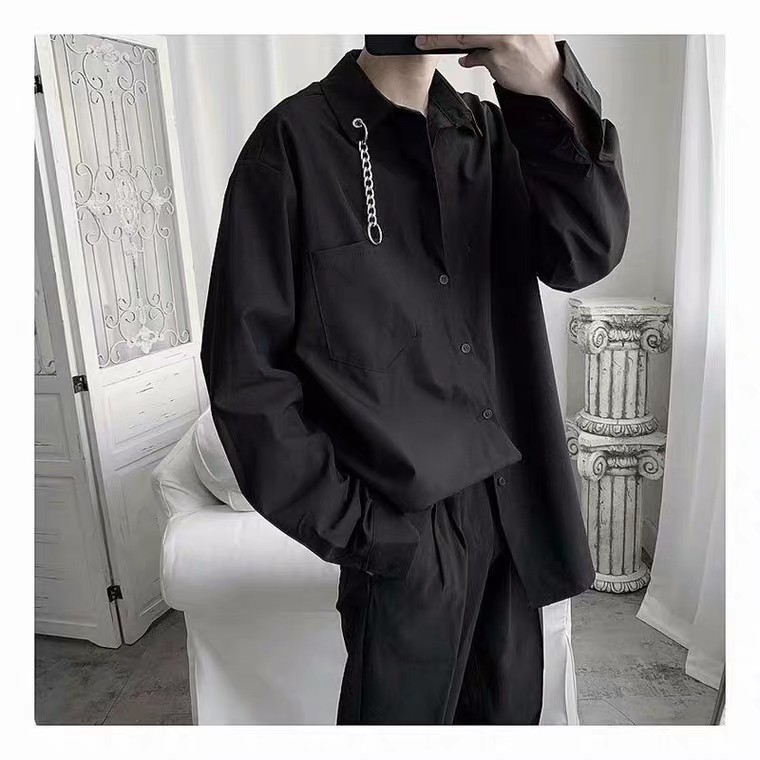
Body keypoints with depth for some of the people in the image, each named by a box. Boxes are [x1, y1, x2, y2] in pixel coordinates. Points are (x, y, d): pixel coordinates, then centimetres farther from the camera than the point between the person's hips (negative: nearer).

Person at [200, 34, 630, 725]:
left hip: (516, 508, 5)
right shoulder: (296, 141, -9)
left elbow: (587, 252, -7)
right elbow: (246, 367, -11)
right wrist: (353, 525, -12)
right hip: (404, 532, -5)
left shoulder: (488, 130, 7)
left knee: (511, 713, 22)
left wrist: (552, 88, -21)